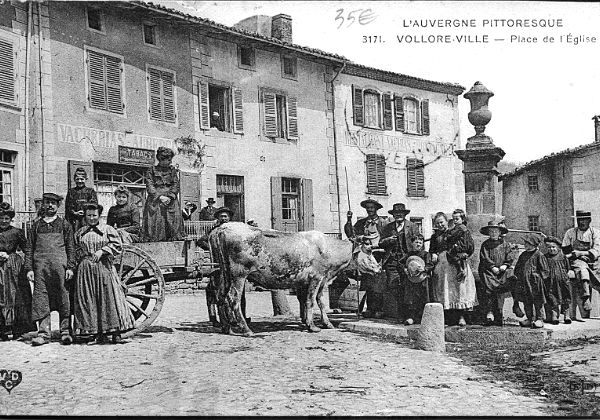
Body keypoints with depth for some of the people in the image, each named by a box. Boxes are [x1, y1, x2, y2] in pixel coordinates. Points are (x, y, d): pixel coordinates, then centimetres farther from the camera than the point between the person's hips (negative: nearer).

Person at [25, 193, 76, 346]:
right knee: (41, 298, -2)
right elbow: (29, 248, 13)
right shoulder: (36, 225, 16)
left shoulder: (65, 224, 12)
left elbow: (71, 247, 7)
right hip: (40, 266, 2)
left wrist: (70, 267, -3)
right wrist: (29, 268, 3)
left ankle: (65, 332, 5)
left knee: (63, 298, -1)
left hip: (60, 265, -2)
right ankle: (43, 333, 1)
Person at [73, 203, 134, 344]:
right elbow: (76, 251, 21)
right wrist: (83, 257, 5)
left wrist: (102, 251, -12)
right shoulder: (80, 233, 15)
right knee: (89, 301, 0)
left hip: (104, 269, -3)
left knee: (109, 298, -5)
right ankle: (99, 335, 5)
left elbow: (117, 246, -3)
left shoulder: (108, 230, 5)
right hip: (85, 269, 3)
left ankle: (116, 333, -1)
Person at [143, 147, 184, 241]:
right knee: (155, 222, -10)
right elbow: (149, 187, -1)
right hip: (155, 201, -2)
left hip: (171, 201, 2)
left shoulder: (173, 171, 15)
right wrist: (160, 197, -14)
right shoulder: (151, 171, 8)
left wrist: (170, 197, -11)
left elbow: (176, 185, 6)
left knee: (174, 222, -9)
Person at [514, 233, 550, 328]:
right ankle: (530, 318, 21)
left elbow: (545, 271, -5)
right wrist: (519, 274, 6)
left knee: (538, 302, 1)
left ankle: (539, 319, 8)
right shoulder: (523, 255, 13)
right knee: (527, 302, 11)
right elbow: (517, 268, 22)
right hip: (524, 283, 7)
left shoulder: (539, 255, -7)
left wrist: (537, 275, -15)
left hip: (535, 282, -7)